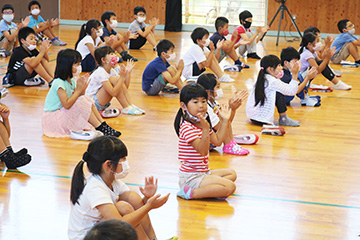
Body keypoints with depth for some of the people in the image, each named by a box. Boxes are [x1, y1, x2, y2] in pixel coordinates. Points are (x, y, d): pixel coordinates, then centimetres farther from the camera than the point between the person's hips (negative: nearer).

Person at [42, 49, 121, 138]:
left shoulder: (71, 81, 5)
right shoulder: (59, 83, -23)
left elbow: (76, 97, 7)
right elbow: (66, 104, -30)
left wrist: (82, 89, -10)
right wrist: (78, 90, -23)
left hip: (66, 113, 9)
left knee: (86, 99, -4)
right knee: (80, 102, -25)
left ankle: (103, 125, -10)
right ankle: (100, 128, -20)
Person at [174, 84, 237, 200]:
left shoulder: (202, 125, 13)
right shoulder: (187, 128, -20)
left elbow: (217, 141, 15)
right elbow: (202, 151, -28)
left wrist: (225, 121, 14)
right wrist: (205, 130, -42)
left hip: (202, 172, 10)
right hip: (191, 177, -10)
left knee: (231, 174, 21)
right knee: (230, 187, -20)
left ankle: (208, 189, -2)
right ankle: (191, 193, -19)